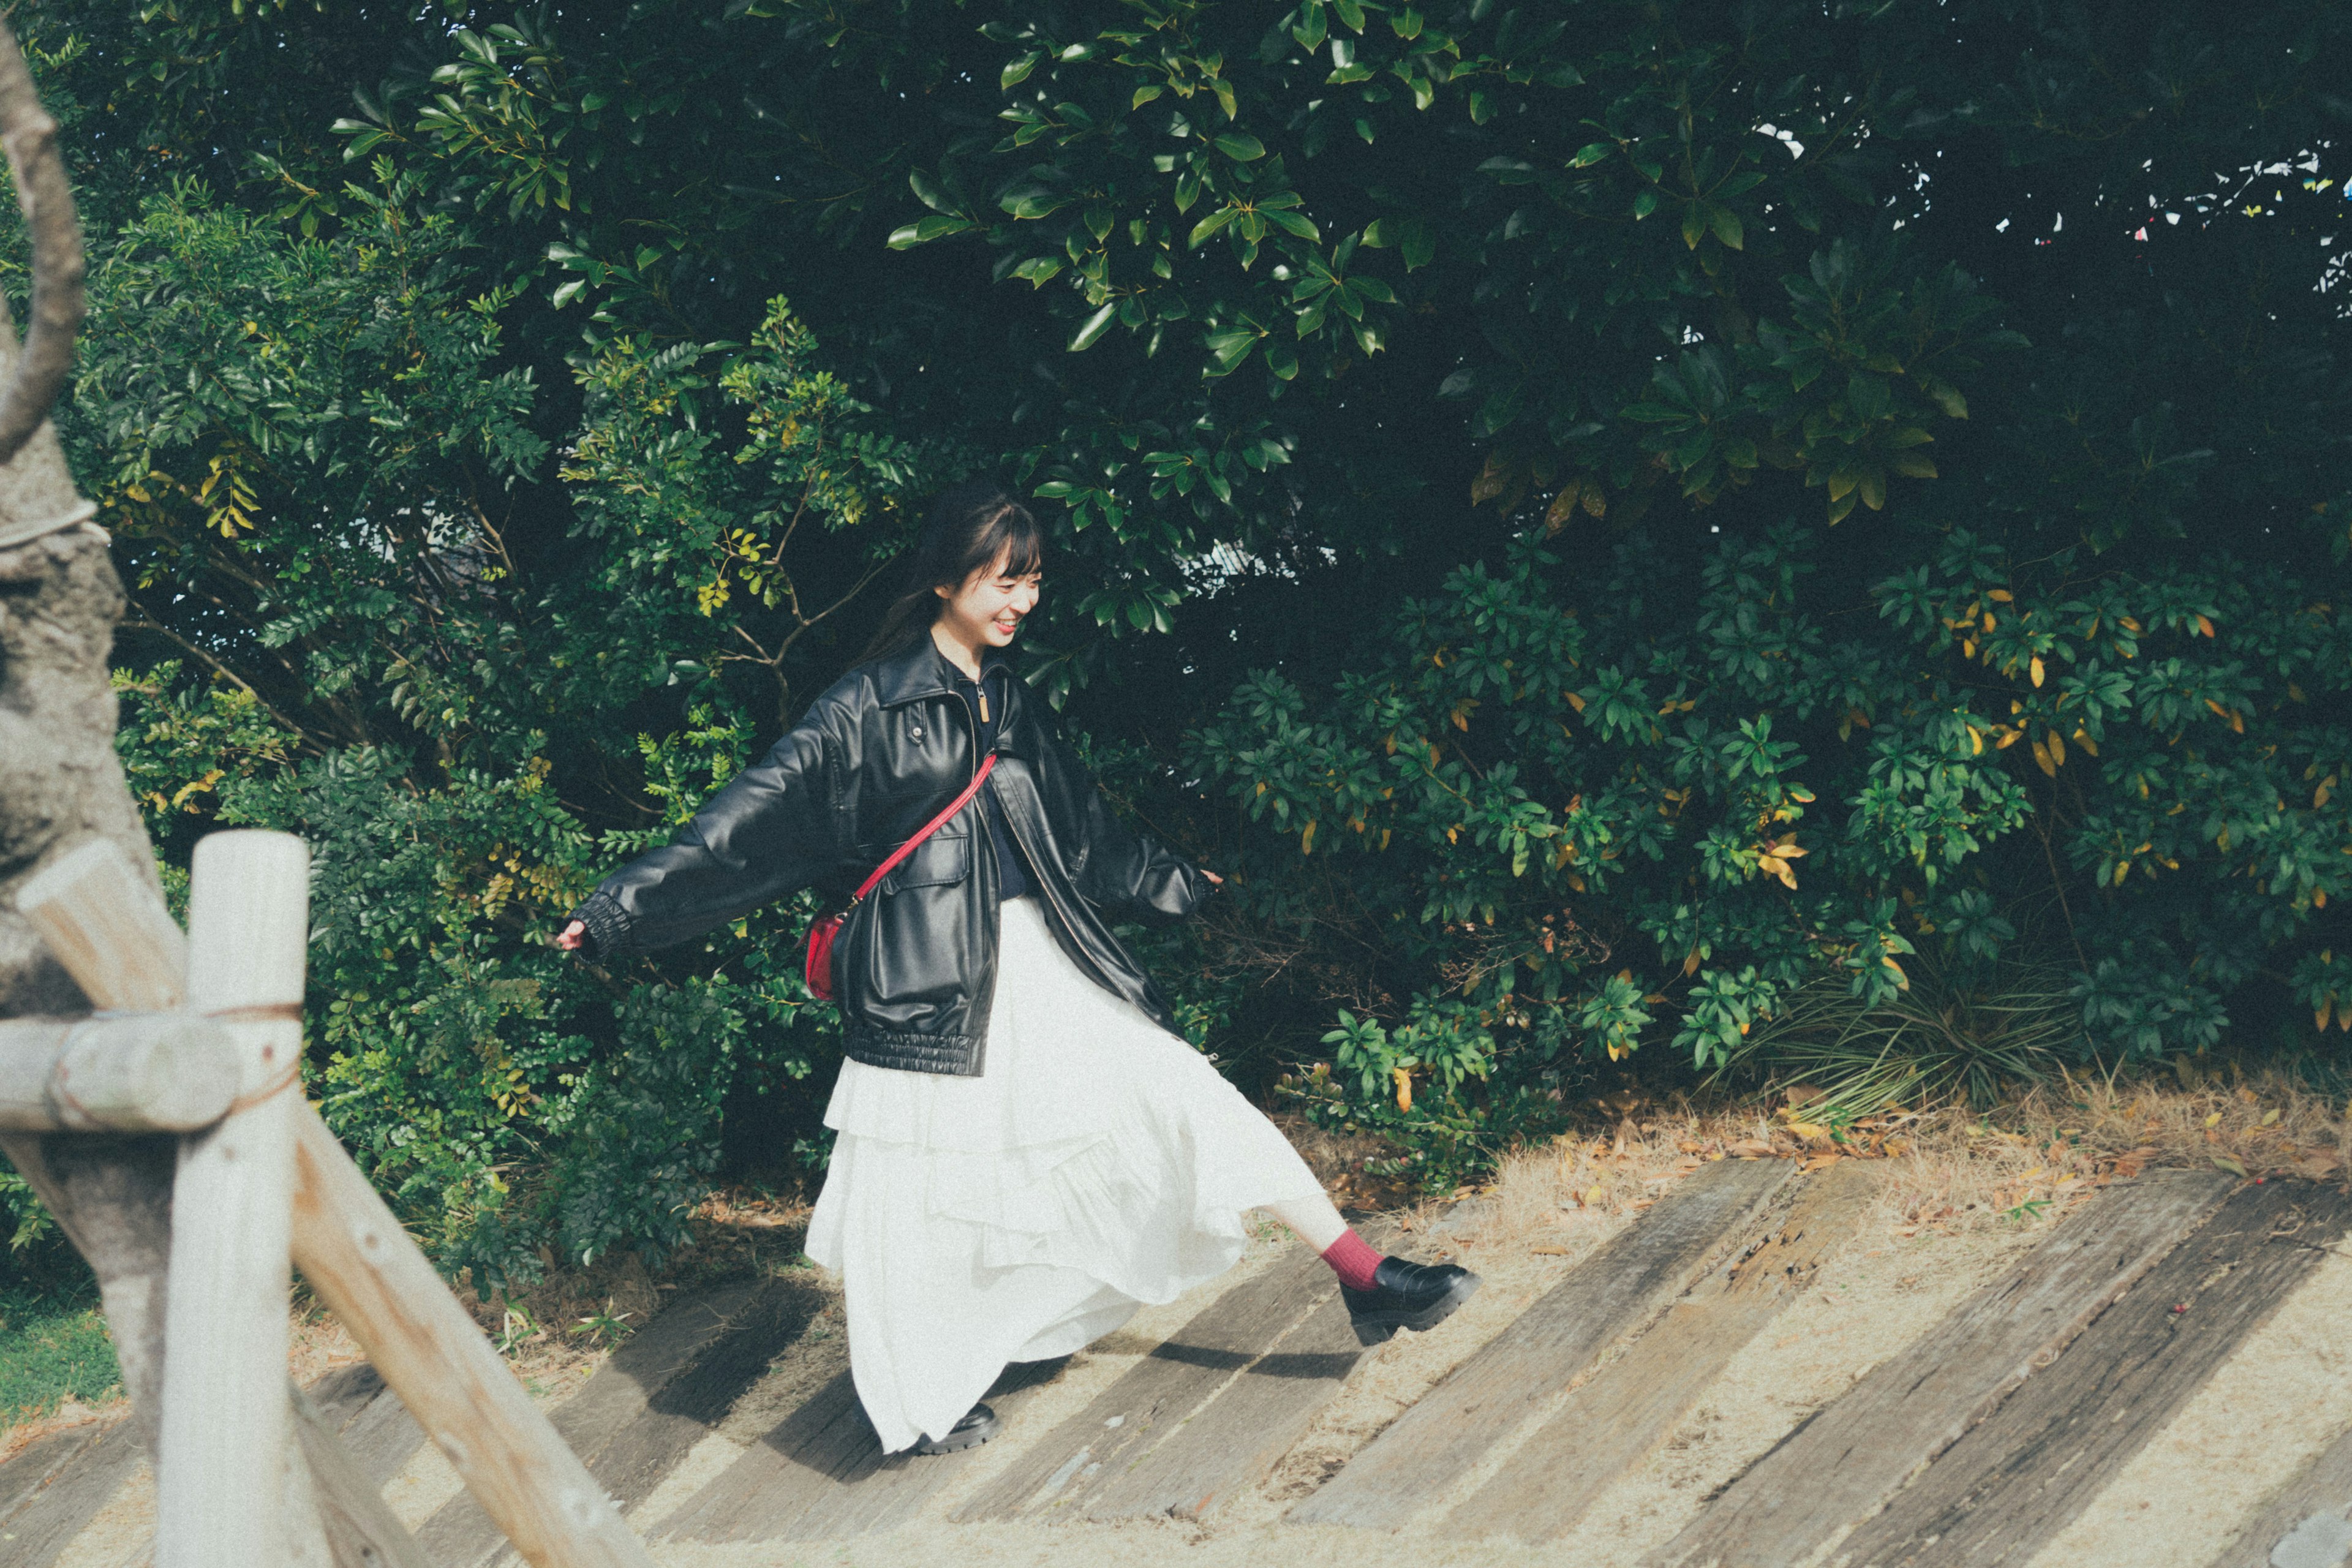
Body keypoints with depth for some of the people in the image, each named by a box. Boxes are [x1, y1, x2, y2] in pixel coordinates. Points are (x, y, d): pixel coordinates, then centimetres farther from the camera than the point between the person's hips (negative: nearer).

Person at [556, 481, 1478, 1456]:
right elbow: (752, 821, -7)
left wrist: (1178, 886, 40)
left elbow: (1085, 829, 27)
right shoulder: (868, 708, -7)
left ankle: (1368, 1283, 5)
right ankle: (915, 1403, 22)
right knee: (915, 1192, 1)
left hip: (1048, 963, 6)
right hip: (930, 979, -6)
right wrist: (619, 911, -11)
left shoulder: (1010, 704, 13)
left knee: (1193, 1098, 1)